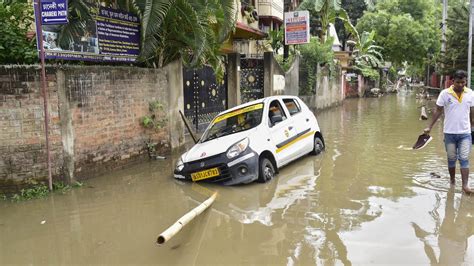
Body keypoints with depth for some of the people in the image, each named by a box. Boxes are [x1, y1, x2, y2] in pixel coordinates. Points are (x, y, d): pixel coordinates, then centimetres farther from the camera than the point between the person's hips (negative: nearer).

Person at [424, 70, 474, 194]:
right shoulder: (445, 93, -6)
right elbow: (438, 111, 0)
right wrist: (430, 127, -2)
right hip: (449, 133, -1)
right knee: (451, 159, 11)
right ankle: (452, 181, 26)